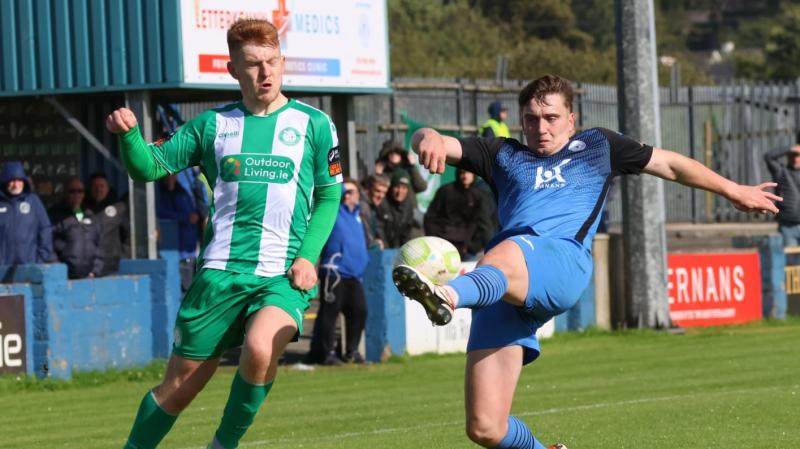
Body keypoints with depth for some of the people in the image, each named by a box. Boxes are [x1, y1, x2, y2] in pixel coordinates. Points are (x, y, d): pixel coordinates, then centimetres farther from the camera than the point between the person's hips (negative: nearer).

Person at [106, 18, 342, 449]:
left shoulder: (314, 125, 6)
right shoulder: (213, 125, 9)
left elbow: (329, 196, 11)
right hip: (220, 271, 2)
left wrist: (308, 255, -3)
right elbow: (149, 167, 10)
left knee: (259, 349, -30)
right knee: (182, 382, 3)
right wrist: (129, 135, -11)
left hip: (285, 276, -2)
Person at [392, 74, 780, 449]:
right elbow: (427, 142, 19)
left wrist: (733, 191, 45)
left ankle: (448, 297, -75)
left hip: (563, 259, -3)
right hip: (502, 293, 3)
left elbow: (669, 164, 40)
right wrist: (430, 140, -6)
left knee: (502, 256, -43)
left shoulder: (597, 146, 31)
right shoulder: (504, 155, 31)